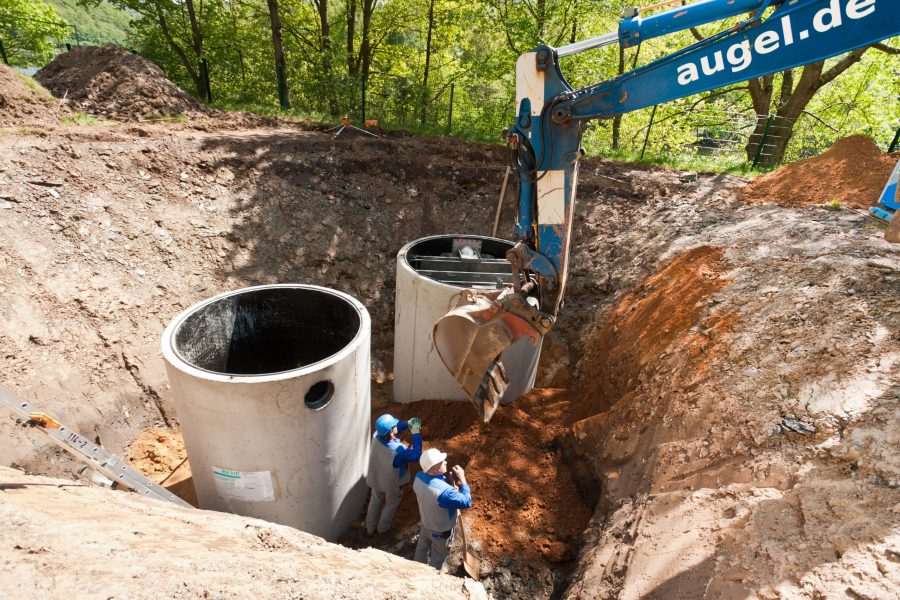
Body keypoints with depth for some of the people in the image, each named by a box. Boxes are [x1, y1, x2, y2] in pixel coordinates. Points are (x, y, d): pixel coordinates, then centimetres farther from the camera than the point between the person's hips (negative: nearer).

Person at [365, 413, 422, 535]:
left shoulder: (376, 436, -26)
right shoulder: (398, 450, -42)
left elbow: (393, 429, -6)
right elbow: (416, 455, -26)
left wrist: (407, 424, -16)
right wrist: (416, 434, -26)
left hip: (376, 479, 4)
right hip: (392, 484, -4)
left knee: (375, 501, 30)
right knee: (391, 504, 27)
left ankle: (370, 528, 50)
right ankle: (383, 528, 49)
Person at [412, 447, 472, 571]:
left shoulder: (419, 477, -21)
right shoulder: (444, 491, -45)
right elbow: (466, 502, -30)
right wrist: (462, 478, -25)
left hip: (425, 523, 6)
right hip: (441, 531, -6)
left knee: (422, 548, 33)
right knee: (438, 559, 23)